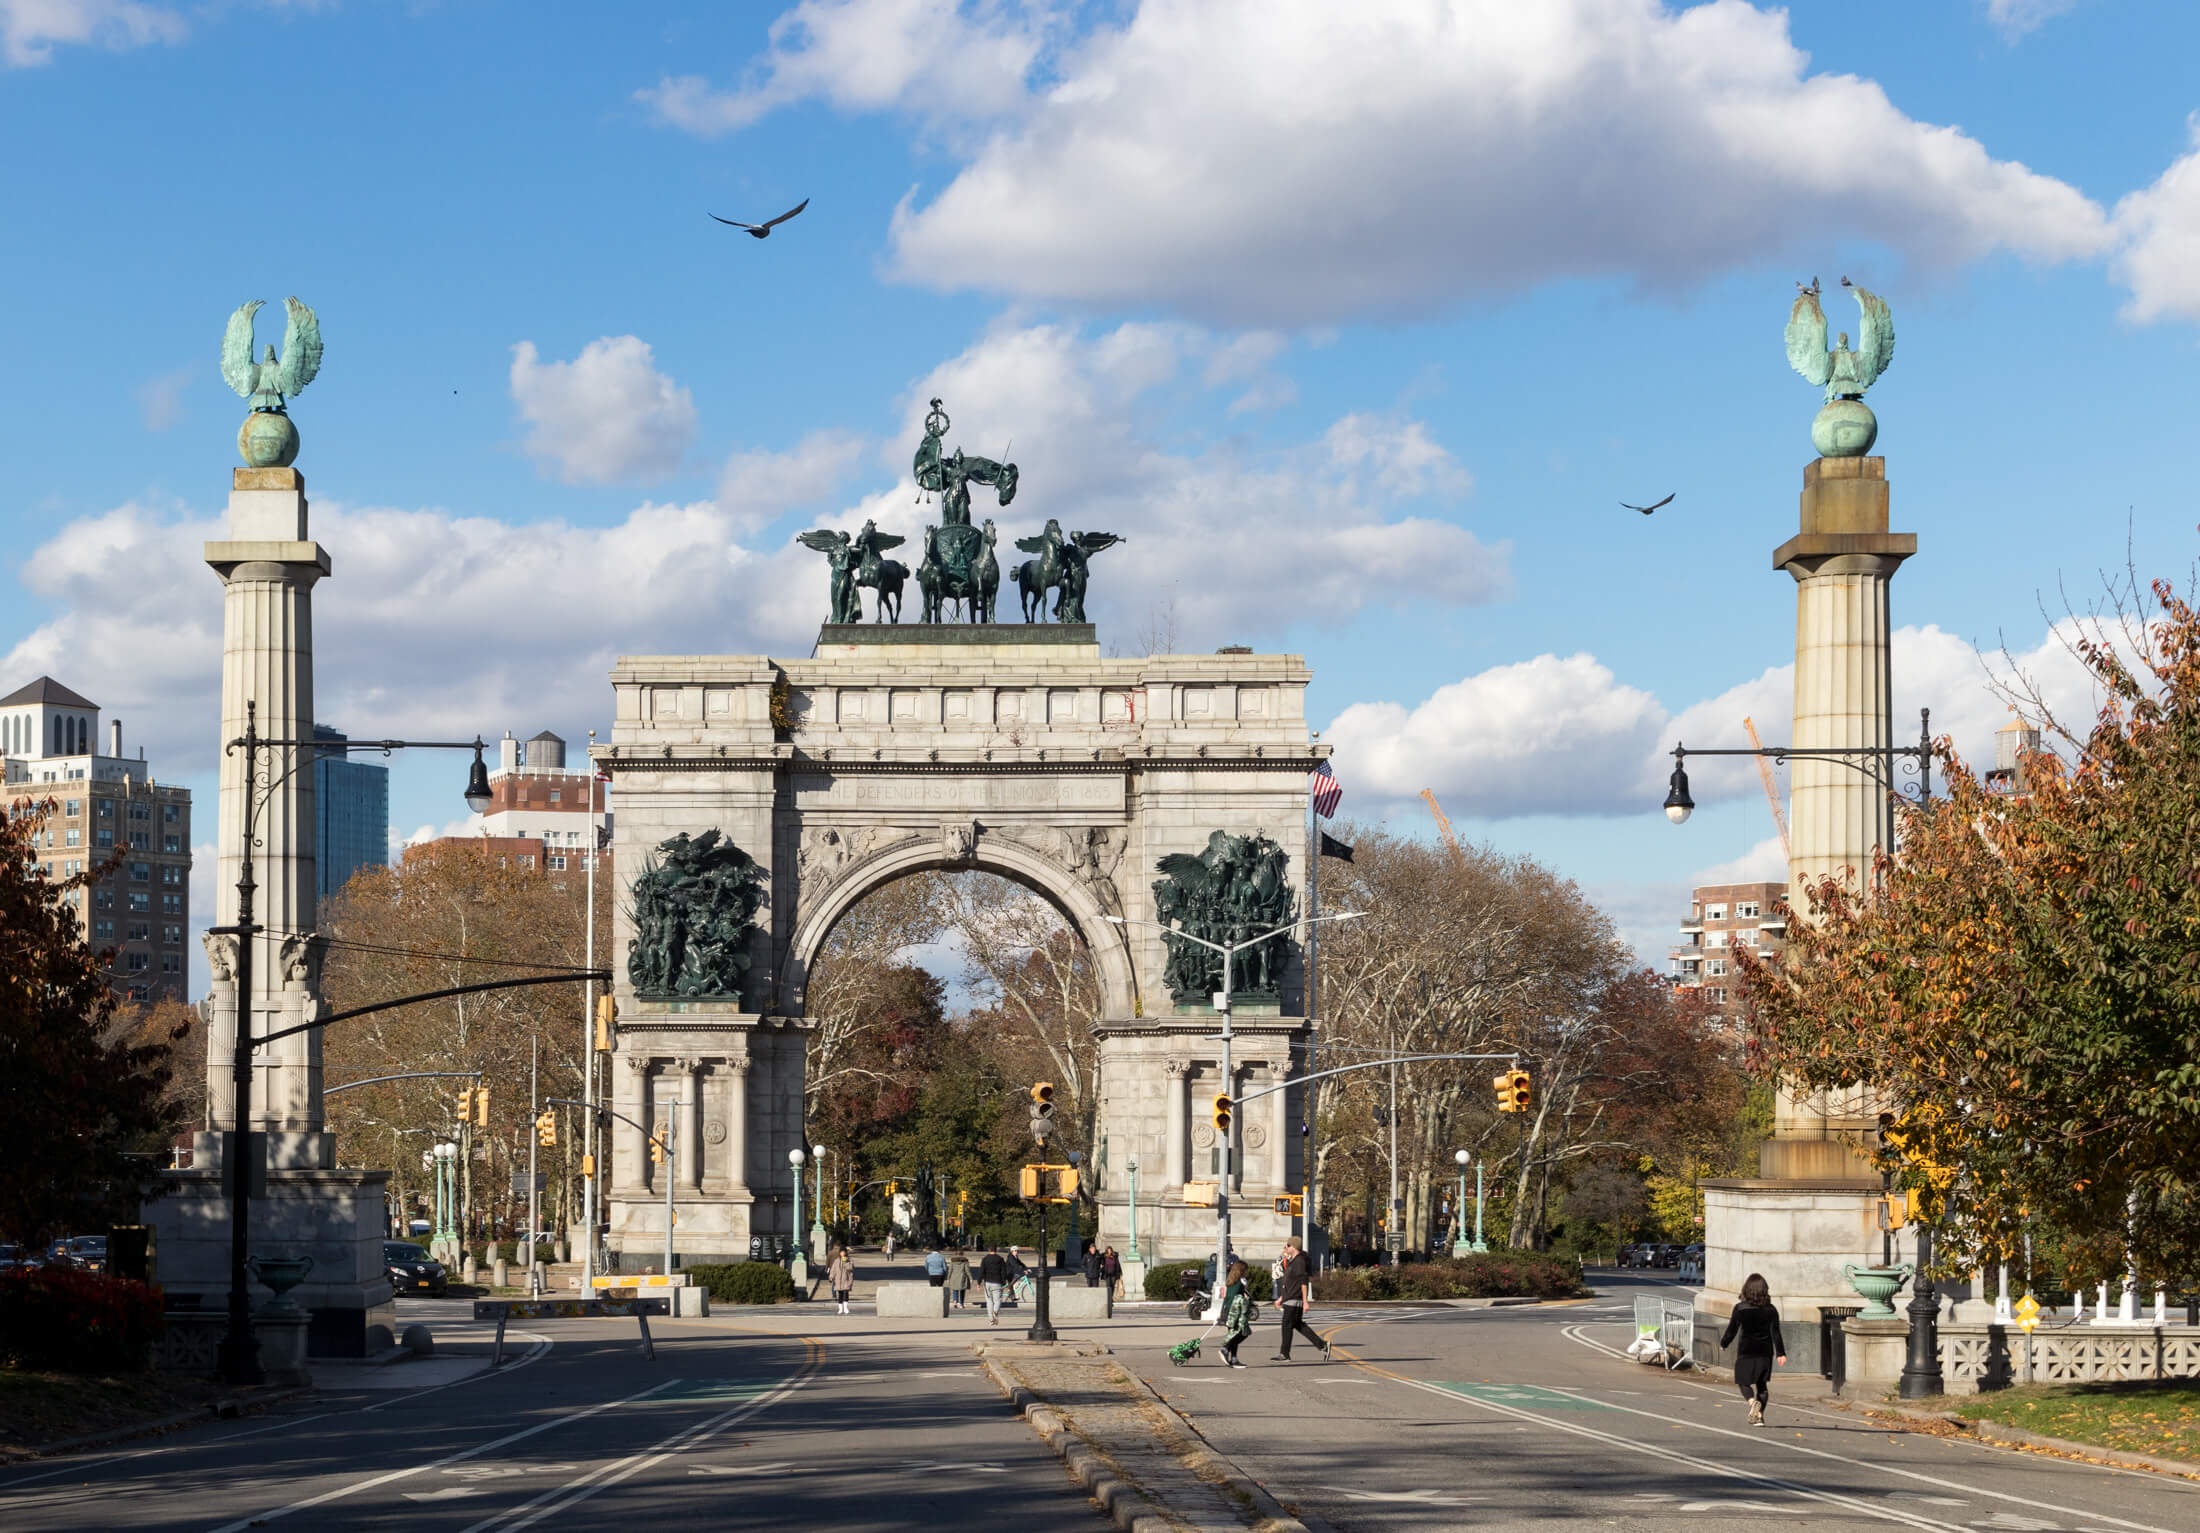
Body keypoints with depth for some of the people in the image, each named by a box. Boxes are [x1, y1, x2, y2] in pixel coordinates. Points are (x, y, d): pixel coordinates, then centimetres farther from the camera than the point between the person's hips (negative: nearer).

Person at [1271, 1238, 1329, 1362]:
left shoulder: (1299, 1261, -15)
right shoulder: (1291, 1261, 16)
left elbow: (1304, 1282, -19)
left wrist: (1305, 1301, -22)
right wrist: (1281, 1298, 24)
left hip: (1294, 1300, -10)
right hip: (1289, 1299, 10)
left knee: (1287, 1324, -4)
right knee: (1298, 1324, 11)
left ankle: (1285, 1354, 3)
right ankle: (1322, 1345, 12)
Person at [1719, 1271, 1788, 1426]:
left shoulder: (1740, 1309, -8)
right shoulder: (1770, 1310, -3)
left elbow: (1732, 1330, -3)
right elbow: (1775, 1333, -7)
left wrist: (1723, 1343, 15)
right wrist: (1781, 1353, -5)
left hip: (1746, 1351, -2)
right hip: (1765, 1352, 2)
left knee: (1743, 1381, 8)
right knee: (1762, 1384, 14)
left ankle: (1752, 1401, -22)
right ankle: (1759, 1415, 7)